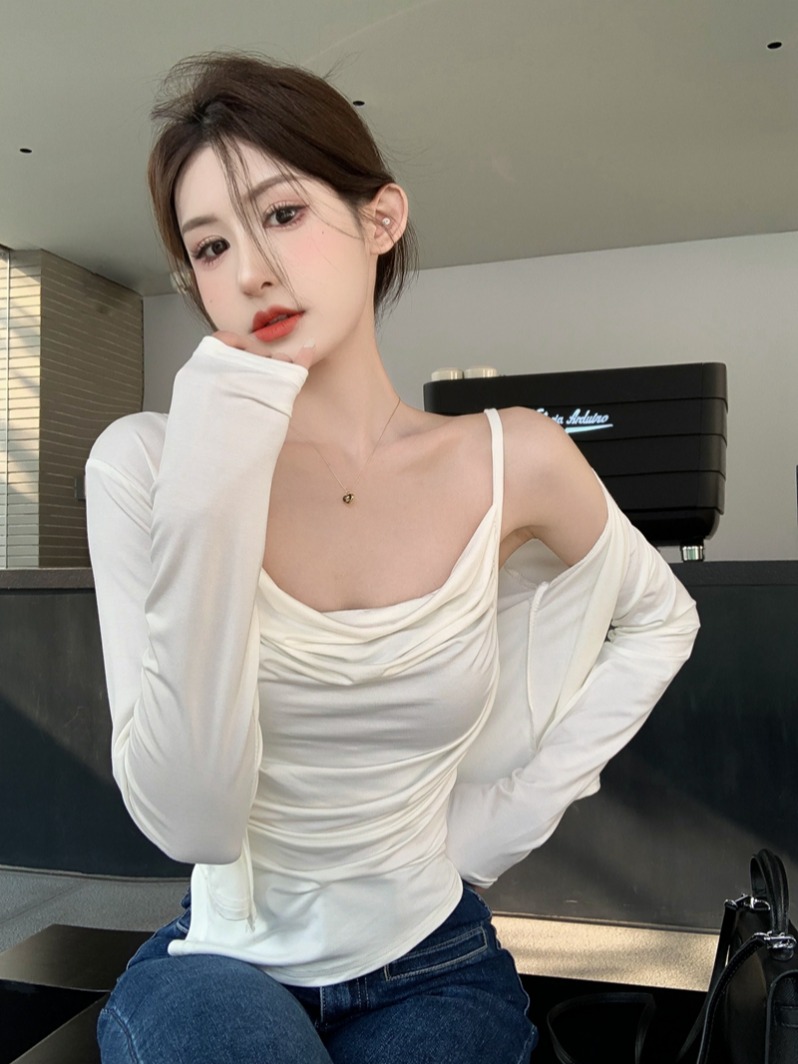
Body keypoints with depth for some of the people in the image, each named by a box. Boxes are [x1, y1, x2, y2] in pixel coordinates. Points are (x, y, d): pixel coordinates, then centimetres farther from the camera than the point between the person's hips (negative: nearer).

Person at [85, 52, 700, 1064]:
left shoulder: (513, 462, -11)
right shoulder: (145, 464, -14)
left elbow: (660, 618, 9)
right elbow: (190, 821, -21)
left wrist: (521, 803, 0)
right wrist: (206, 514, -31)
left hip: (434, 966, 1)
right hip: (223, 961, 0)